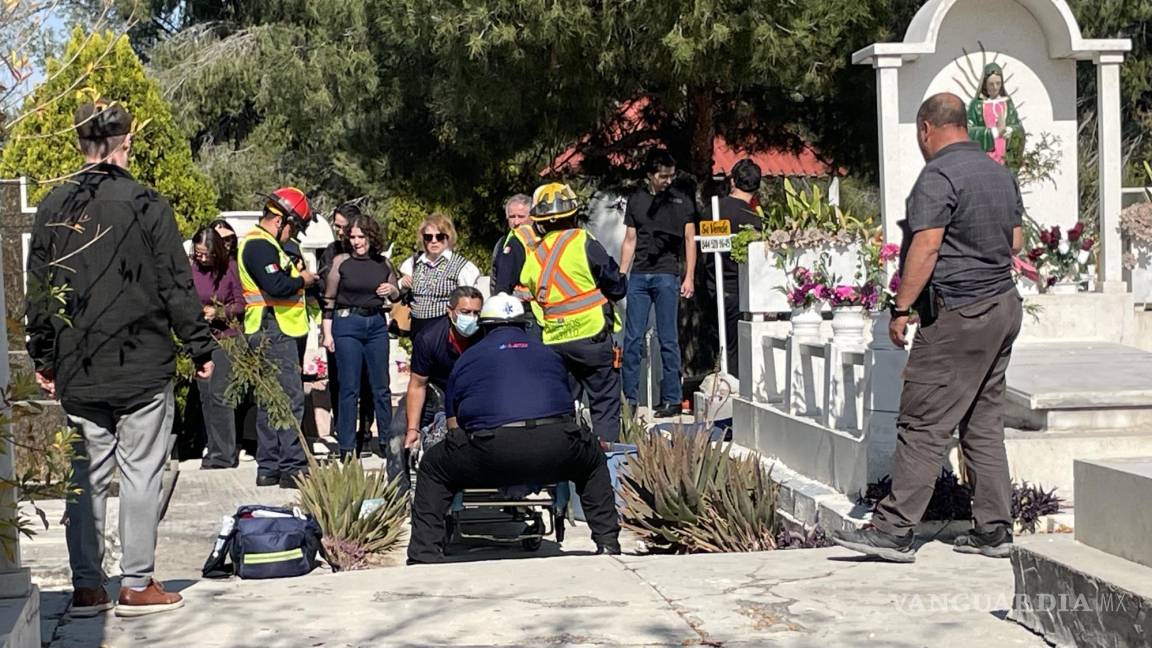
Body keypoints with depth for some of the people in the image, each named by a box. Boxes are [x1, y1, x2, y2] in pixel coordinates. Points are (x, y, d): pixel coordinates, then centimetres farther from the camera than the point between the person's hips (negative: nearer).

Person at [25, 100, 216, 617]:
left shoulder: (54, 207, 4)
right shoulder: (146, 204, -8)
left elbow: (37, 290, 8)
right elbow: (177, 285, -6)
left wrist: (43, 357, 17)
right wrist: (200, 348, 2)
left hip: (78, 372, 4)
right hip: (143, 366, -4)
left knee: (86, 477, 10)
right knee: (140, 473, 3)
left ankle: (87, 587, 13)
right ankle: (137, 585, 6)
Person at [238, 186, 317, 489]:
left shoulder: (262, 243, 21)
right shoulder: (260, 245, -14)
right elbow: (276, 286, -25)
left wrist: (297, 274, 5)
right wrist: (302, 280, -10)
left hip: (268, 334, 11)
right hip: (273, 330, -11)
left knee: (269, 400, 12)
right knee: (290, 398, -11)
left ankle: (268, 468, 17)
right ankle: (292, 467, -11)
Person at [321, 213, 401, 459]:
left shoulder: (383, 263, 6)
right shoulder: (341, 262, -1)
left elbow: (396, 295, 20)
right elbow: (329, 299, 1)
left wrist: (391, 289, -3)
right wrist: (327, 333, -4)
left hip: (377, 324, 3)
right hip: (347, 323, -3)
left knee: (381, 386, 6)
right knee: (349, 388, -1)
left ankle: (387, 440, 15)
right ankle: (346, 446, 5)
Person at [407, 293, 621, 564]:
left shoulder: (467, 359, 23)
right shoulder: (550, 355, 30)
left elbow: (453, 427, 27)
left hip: (492, 453, -2)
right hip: (556, 452, 2)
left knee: (433, 467, 22)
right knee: (593, 459, 35)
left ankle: (423, 556, 11)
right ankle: (607, 543, 27)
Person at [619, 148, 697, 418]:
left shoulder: (682, 201, 6)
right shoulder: (636, 199, 13)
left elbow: (690, 241, 5)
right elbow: (630, 241, 16)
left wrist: (689, 277, -3)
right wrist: (620, 276, 9)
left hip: (667, 276, -3)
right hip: (638, 275, 3)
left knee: (668, 340, 0)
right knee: (632, 338, 1)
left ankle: (672, 400, 5)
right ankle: (629, 399, 6)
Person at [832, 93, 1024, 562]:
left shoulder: (938, 176, -13)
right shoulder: (1000, 173, 14)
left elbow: (926, 246, -20)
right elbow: (1015, 242, 20)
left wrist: (902, 308, -16)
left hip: (957, 314, -9)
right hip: (1004, 305, 9)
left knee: (923, 425, -8)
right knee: (984, 423, 12)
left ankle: (894, 531, -8)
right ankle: (994, 530, 14)